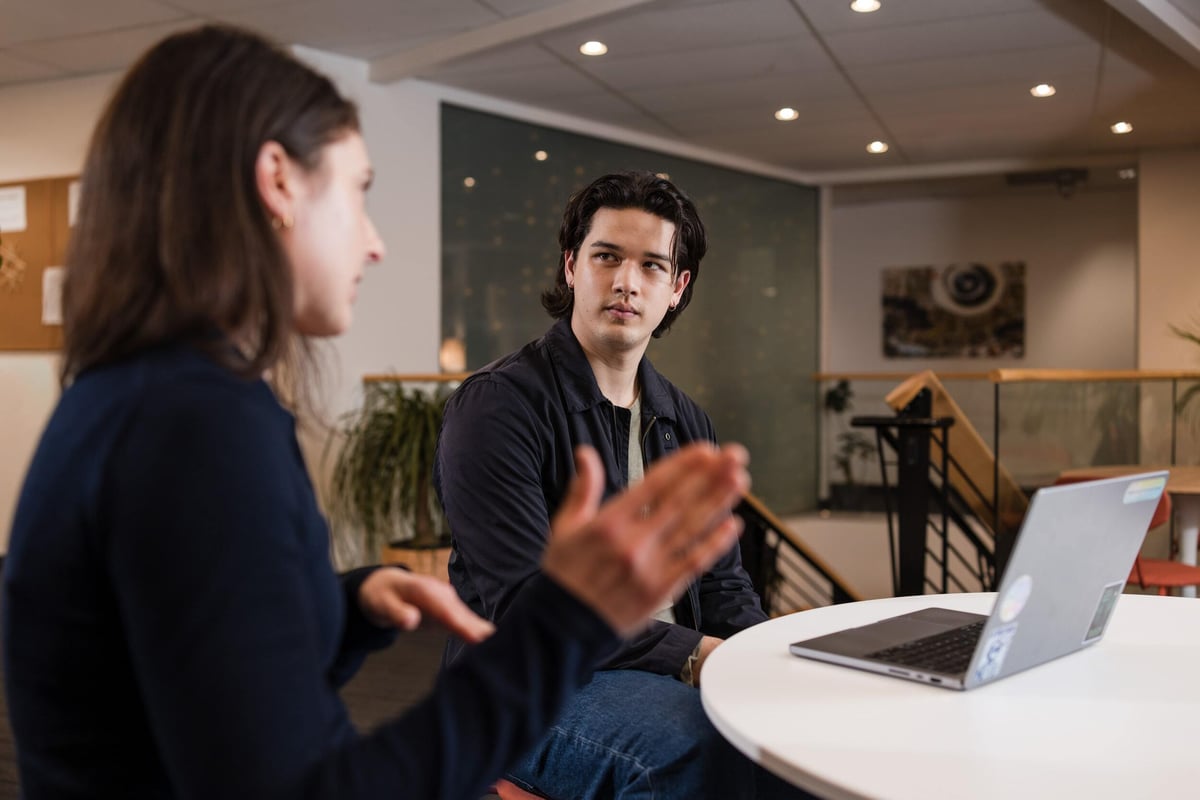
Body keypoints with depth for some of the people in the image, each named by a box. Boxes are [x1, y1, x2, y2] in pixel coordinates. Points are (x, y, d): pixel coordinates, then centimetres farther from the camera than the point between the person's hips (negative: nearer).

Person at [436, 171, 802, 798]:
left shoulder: (687, 424, 15)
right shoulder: (498, 404, -9)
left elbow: (721, 583, 15)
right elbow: (523, 604, -17)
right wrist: (691, 655, -22)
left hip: (674, 670, 7)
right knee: (700, 744, -35)